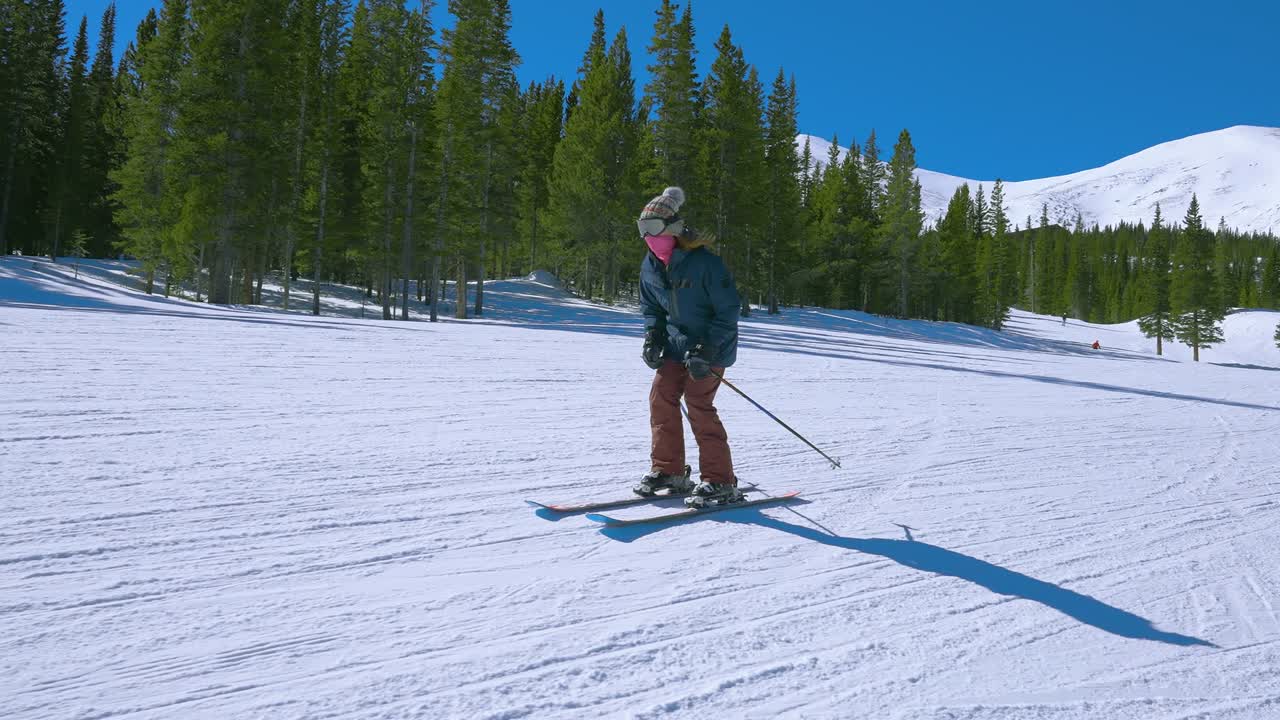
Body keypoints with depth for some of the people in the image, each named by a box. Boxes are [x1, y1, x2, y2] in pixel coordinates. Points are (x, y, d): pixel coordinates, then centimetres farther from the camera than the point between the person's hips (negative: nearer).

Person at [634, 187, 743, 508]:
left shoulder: (705, 262, -20)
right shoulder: (650, 266, 1)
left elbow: (729, 310, -17)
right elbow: (651, 307, 16)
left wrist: (707, 349, -23)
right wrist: (652, 337, -2)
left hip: (713, 346, -7)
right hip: (677, 344, 7)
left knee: (698, 403, -15)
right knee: (661, 397, -1)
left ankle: (720, 481, -6)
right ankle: (667, 470, 13)